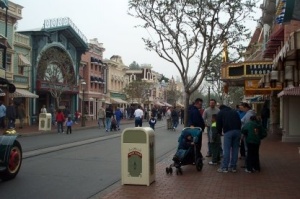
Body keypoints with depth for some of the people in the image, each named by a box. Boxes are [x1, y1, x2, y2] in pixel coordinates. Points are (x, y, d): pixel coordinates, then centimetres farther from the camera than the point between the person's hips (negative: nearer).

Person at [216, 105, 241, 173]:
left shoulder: (220, 113, 18)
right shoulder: (234, 111, 28)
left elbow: (219, 124, 15)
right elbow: (239, 122, 22)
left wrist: (219, 132, 29)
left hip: (228, 131, -3)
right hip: (237, 131, 4)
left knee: (226, 150, -3)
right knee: (235, 149, 8)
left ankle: (224, 167, -3)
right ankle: (233, 167, 12)